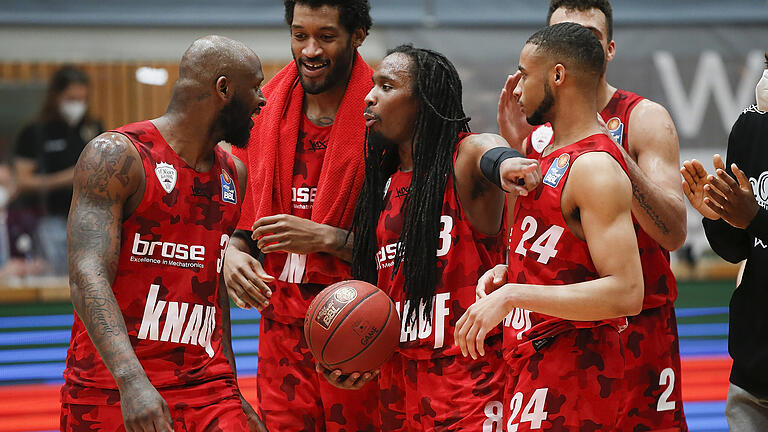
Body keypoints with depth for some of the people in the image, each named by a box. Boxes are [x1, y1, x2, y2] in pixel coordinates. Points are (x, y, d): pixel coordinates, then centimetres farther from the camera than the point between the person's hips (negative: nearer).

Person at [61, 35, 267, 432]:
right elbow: (87, 277, -18)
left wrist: (229, 391, 23)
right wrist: (132, 381, -31)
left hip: (204, 389, 5)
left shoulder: (234, 175, 14)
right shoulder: (116, 156, -8)